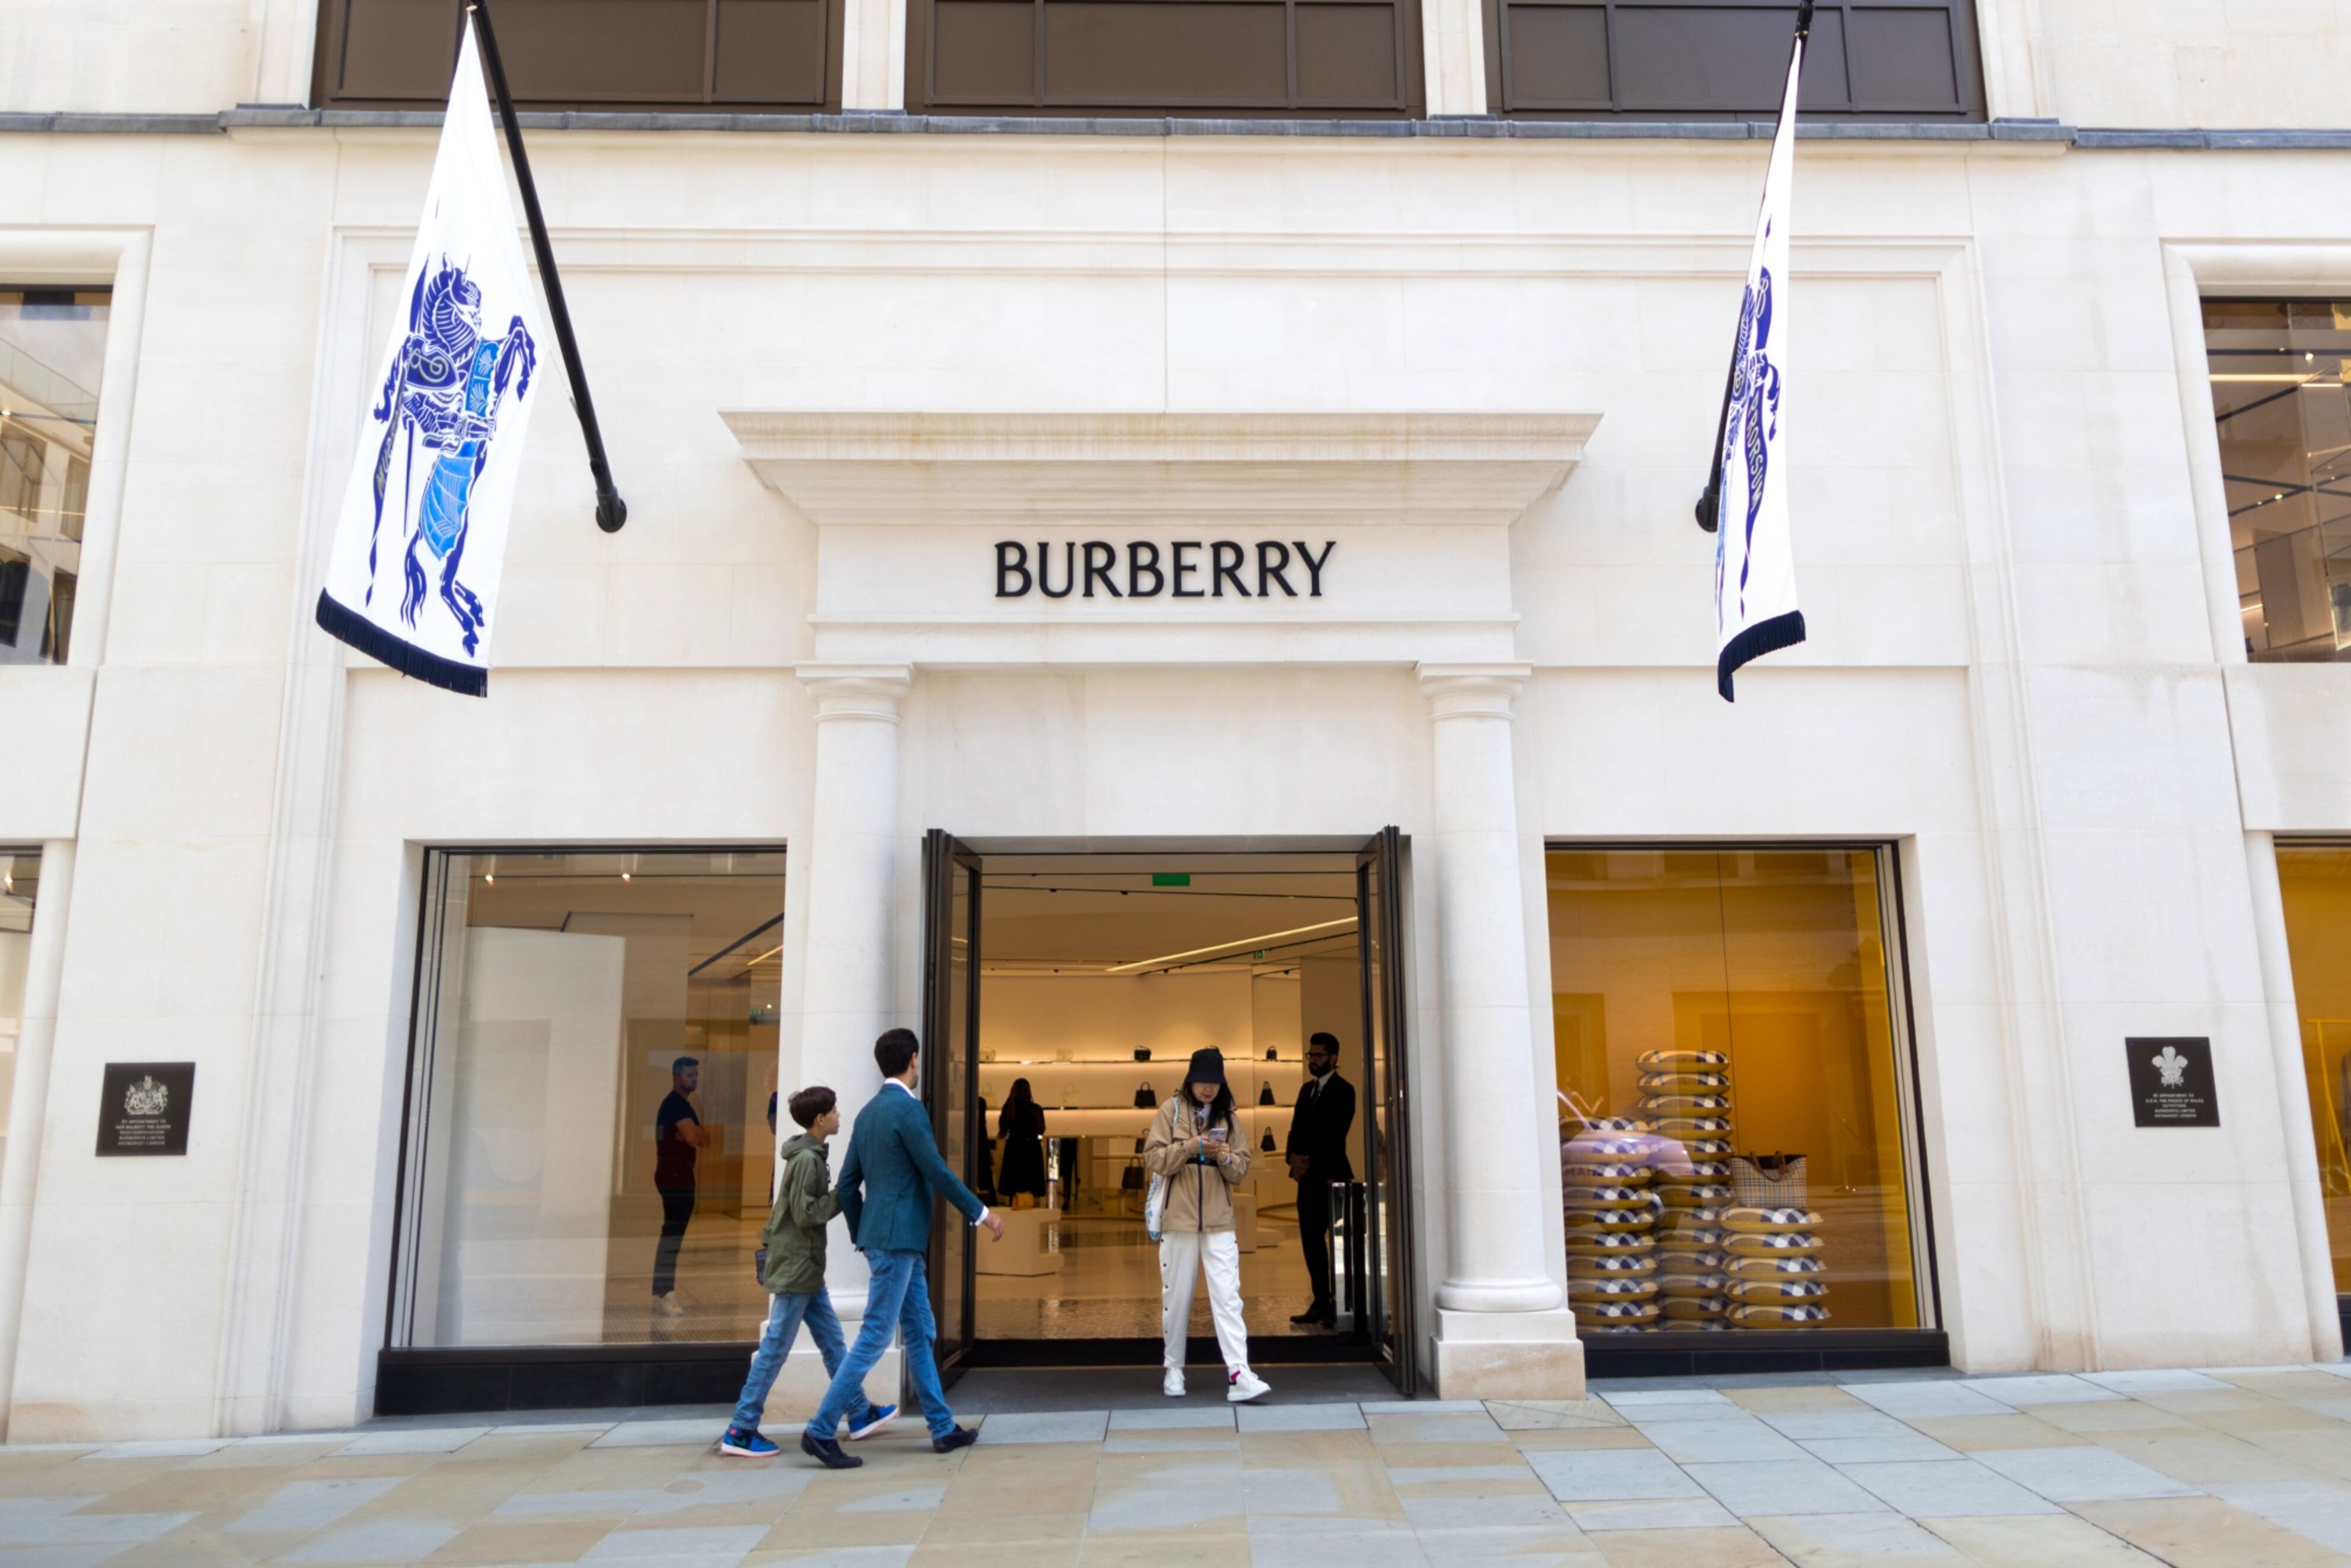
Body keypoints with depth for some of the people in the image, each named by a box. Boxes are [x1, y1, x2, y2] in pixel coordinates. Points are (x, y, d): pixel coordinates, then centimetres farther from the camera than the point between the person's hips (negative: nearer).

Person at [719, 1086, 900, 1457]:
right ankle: (740, 1431, 4)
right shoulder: (806, 1159, -18)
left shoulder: (810, 1155, 12)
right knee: (774, 1349, -3)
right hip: (795, 1268, -10)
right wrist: (843, 1195, -14)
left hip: (806, 1267, 10)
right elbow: (805, 1214, -21)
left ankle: (860, 1414, 22)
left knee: (832, 1341, 14)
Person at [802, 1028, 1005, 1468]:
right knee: (874, 1337, -5)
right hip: (898, 1238, -10)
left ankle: (943, 1428, 22)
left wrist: (861, 1236, 23)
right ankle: (821, 1430, -2)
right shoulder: (908, 1108, -14)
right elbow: (937, 1173, -15)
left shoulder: (868, 1112, 12)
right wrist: (981, 1214, -6)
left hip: (882, 1237, 10)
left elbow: (848, 1183, 14)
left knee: (920, 1333, 14)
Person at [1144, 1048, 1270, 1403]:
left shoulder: (1228, 1118, 8)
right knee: (1176, 1296, 6)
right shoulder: (1171, 1110, 1)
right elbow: (1153, 1160, -5)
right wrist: (1187, 1148, -19)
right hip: (1178, 1218, -1)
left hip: (1219, 1221, 1)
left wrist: (1225, 1157, -14)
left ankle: (1239, 1375, -13)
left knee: (1228, 1296, -8)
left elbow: (1241, 1170, 7)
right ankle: (1174, 1369, 21)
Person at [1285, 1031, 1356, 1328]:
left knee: (1338, 1243, -2)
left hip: (1331, 1177, -7)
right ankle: (1321, 1303, 16)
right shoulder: (1307, 1089, 16)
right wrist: (1295, 1158, -6)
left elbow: (1335, 1134, -14)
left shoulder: (1343, 1091, -7)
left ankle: (1340, 1307, 2)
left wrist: (1309, 1161, -12)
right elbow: (1297, 1128, 12)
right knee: (1311, 1241, 9)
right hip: (1308, 1177, 7)